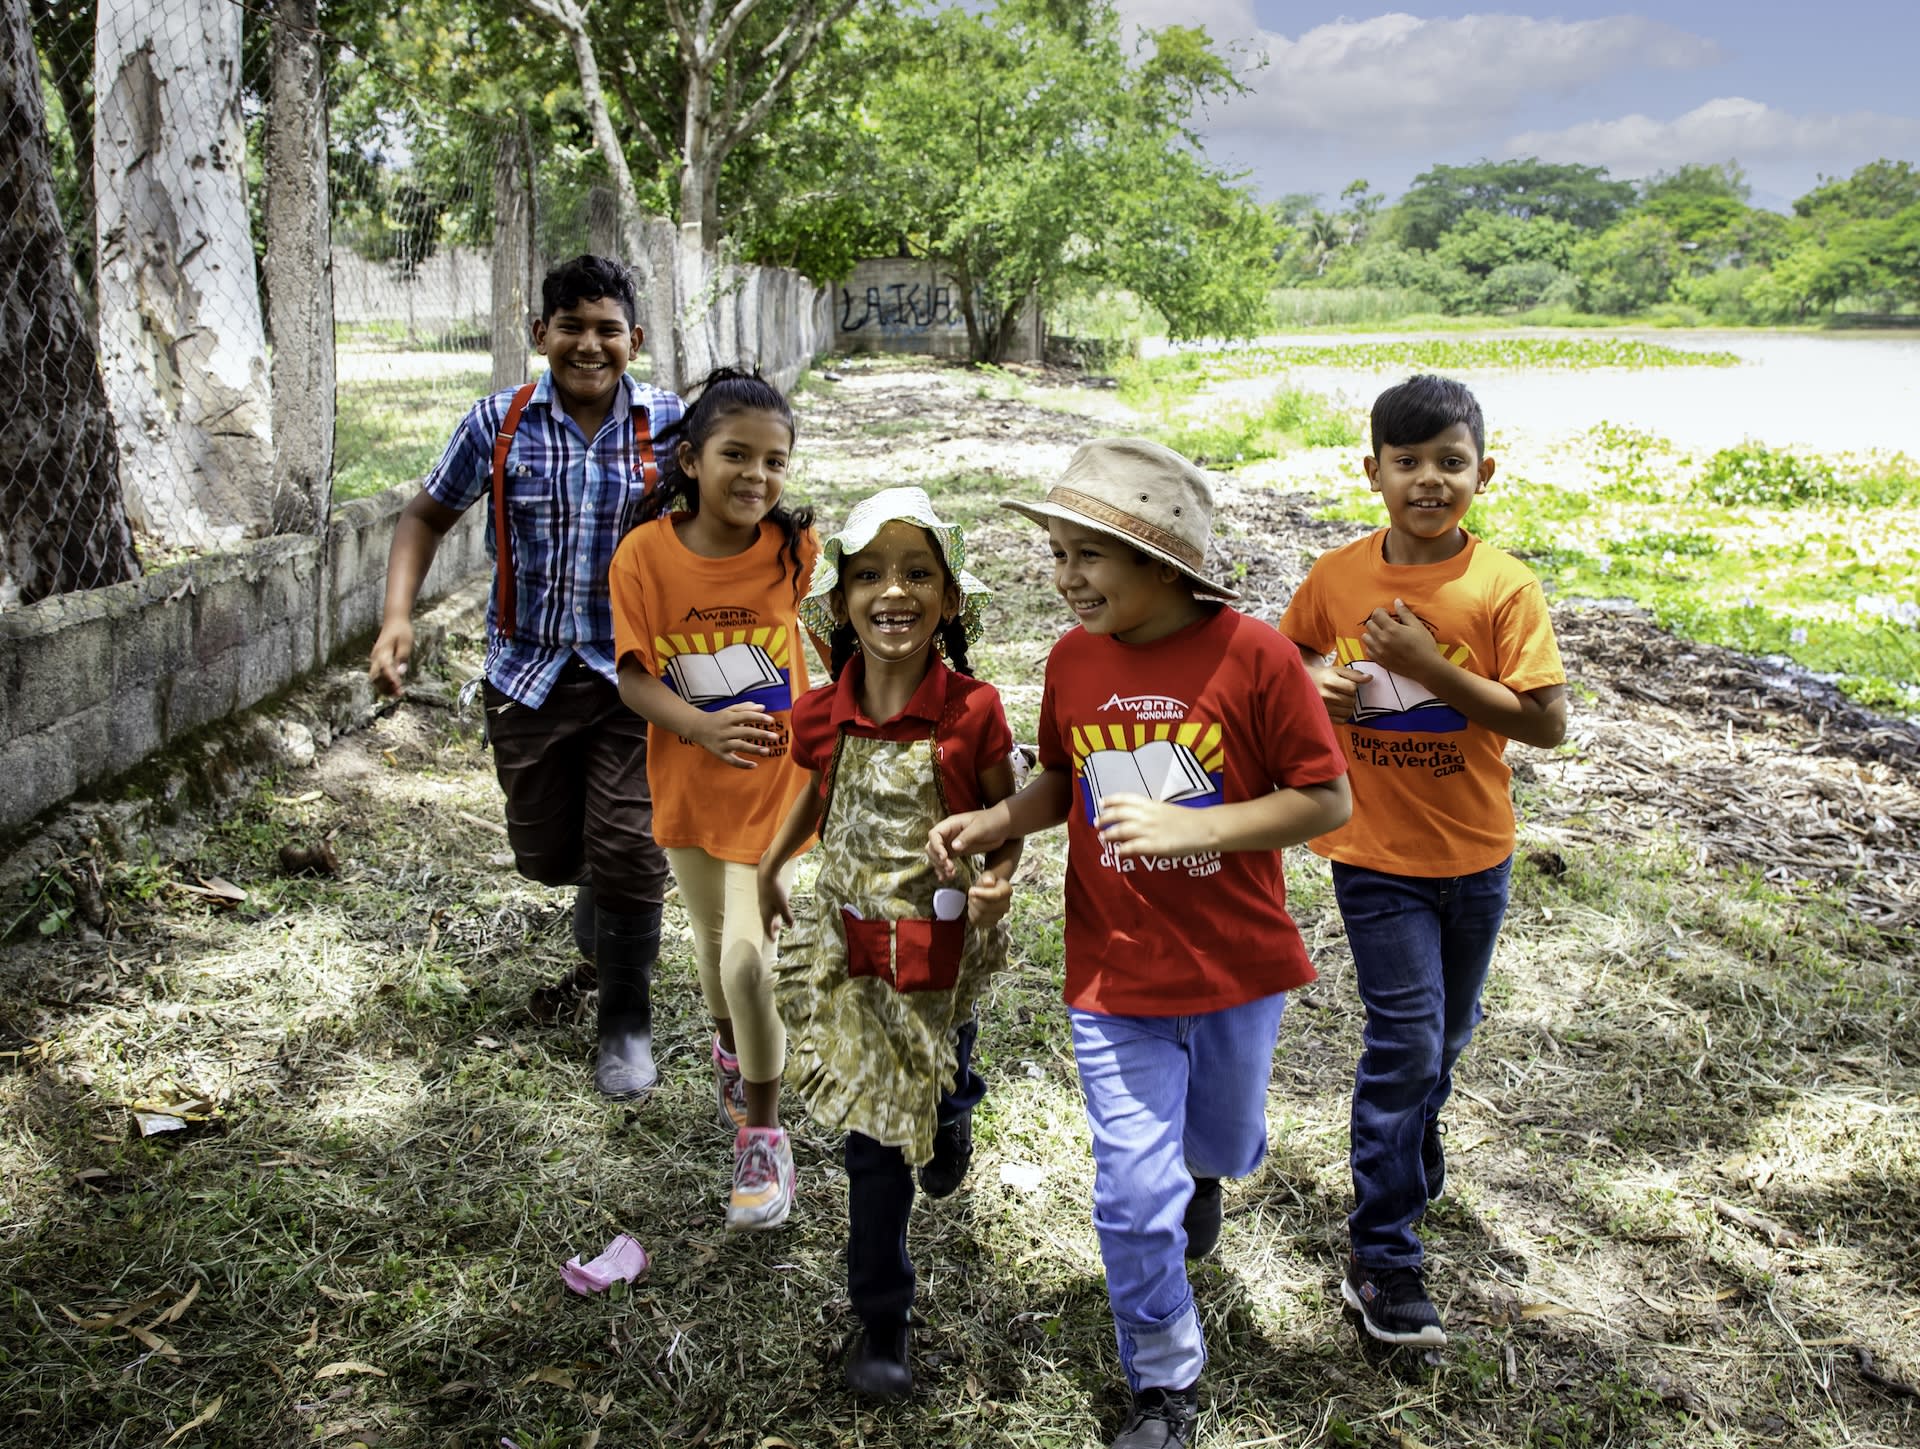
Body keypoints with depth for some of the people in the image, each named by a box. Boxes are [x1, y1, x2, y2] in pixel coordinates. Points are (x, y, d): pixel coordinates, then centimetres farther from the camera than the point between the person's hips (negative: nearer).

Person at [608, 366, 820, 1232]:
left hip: (777, 780, -2)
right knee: (712, 940, 22)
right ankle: (732, 1048, 56)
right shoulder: (646, 554, -15)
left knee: (748, 956, -13)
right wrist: (705, 728, -31)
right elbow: (634, 678, -15)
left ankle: (761, 1135, 10)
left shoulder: (794, 547, -15)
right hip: (689, 782, 2)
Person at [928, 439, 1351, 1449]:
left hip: (1237, 966, -1)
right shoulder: (1073, 660, -5)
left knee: (1224, 1147, 24)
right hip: (1113, 976, 1)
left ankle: (1197, 1163, 63)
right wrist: (991, 822, -8)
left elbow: (1326, 800, -14)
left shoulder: (1251, 655, -17)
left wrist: (1189, 825, -25)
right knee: (1135, 1197, 2)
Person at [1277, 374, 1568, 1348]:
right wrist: (1310, 691, -14)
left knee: (1442, 1037, 18)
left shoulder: (1503, 588, -11)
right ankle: (1381, 1259, 5)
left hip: (1473, 854, 2)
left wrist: (1431, 668, -25)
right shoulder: (1335, 579, -7)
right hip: (1374, 852, -1)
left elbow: (1547, 723, -16)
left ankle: (1408, 1170, 46)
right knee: (1406, 1038, -6)